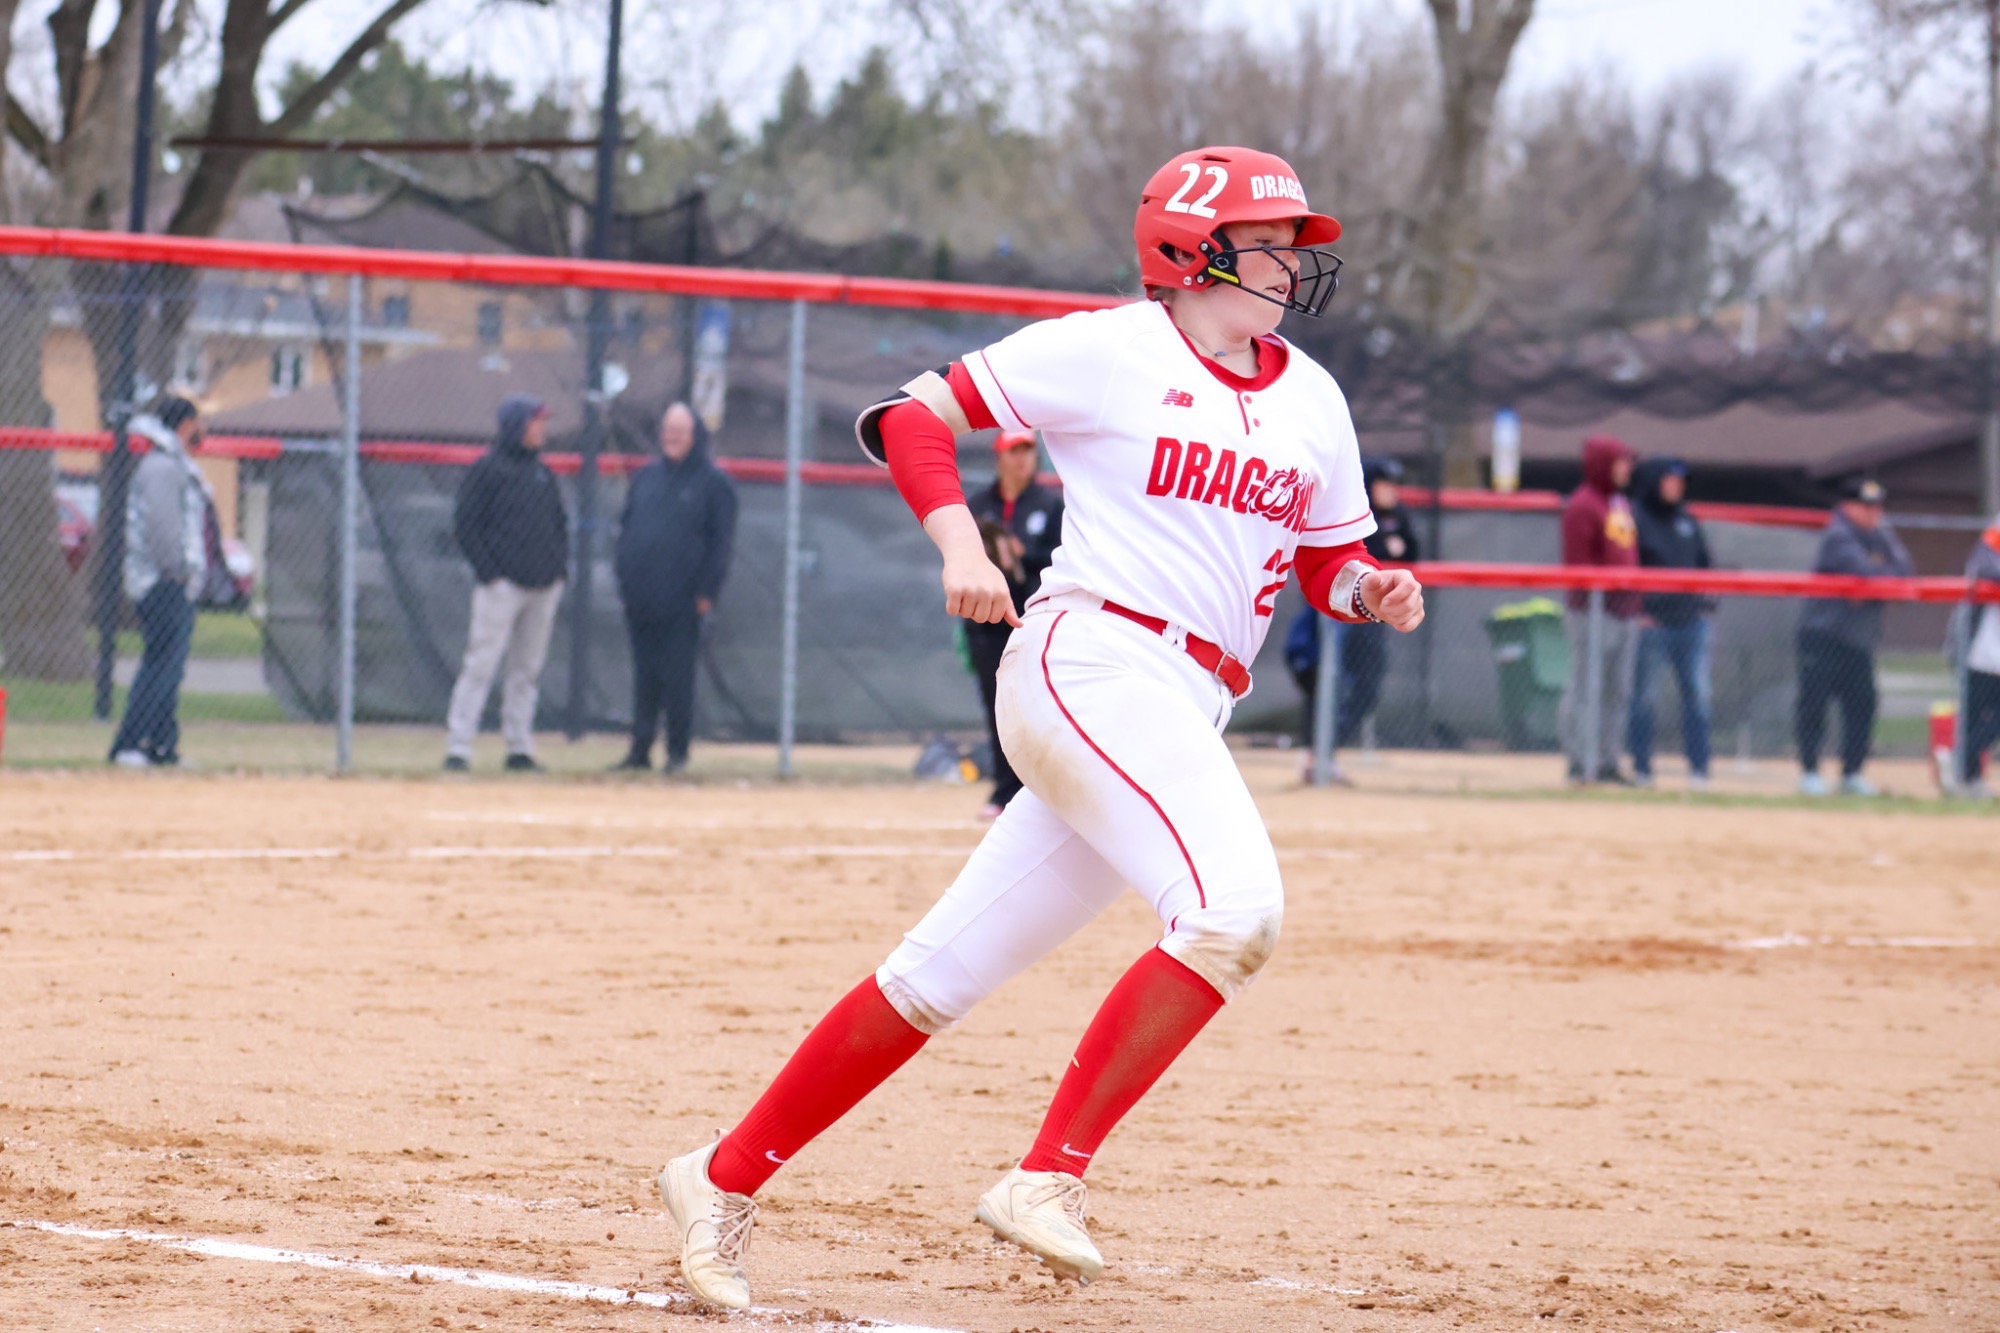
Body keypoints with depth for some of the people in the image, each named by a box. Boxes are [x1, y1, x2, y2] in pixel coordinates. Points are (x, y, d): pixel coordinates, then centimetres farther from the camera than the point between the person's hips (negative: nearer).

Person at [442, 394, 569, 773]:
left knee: (528, 670, 9)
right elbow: (465, 523, -7)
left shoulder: (542, 472, 15)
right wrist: (488, 571, -13)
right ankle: (457, 750, -10)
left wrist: (559, 564, 9)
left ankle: (519, 749, 14)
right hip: (502, 585, -7)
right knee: (480, 666, -10)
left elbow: (560, 521, 24)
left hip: (544, 586, 7)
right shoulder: (489, 468, -5)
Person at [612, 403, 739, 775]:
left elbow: (721, 540, -2)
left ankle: (678, 751, 3)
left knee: (677, 676, -3)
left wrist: (707, 591, -9)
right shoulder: (646, 477, 16)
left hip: (682, 602, -5)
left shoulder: (713, 482, 1)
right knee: (644, 674, 7)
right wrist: (623, 577, 10)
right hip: (640, 597, 5)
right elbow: (626, 529, 19)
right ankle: (640, 748, 10)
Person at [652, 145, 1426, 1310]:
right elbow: (908, 417, 1)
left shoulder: (1310, 401, 18)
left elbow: (1330, 561, 25)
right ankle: (1049, 1176, -26)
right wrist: (958, 538, -16)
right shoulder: (1109, 349, 0)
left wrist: (1374, 591, 1)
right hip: (1090, 659, -7)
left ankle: (727, 1181, 15)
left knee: (944, 975, 6)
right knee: (1236, 907, -27)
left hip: (1186, 721, 7)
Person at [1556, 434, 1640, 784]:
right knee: (1586, 689, -7)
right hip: (1593, 611, -9)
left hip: (1625, 615, 9)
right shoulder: (1582, 505, -8)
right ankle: (1579, 765, -5)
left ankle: (1608, 764, 15)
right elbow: (1576, 562, -14)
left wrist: (1637, 608, 16)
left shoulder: (1622, 504, 19)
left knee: (1616, 692, 10)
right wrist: (1582, 604, -19)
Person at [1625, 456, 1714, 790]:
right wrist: (1638, 612, -12)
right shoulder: (1633, 519, -2)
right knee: (1642, 697, -1)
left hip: (1691, 622, 5)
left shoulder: (1688, 522, 16)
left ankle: (1699, 770, 5)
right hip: (1650, 623, -5)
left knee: (1697, 694, 1)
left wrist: (1702, 605, 9)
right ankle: (1641, 769, 7)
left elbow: (1706, 564, 23)